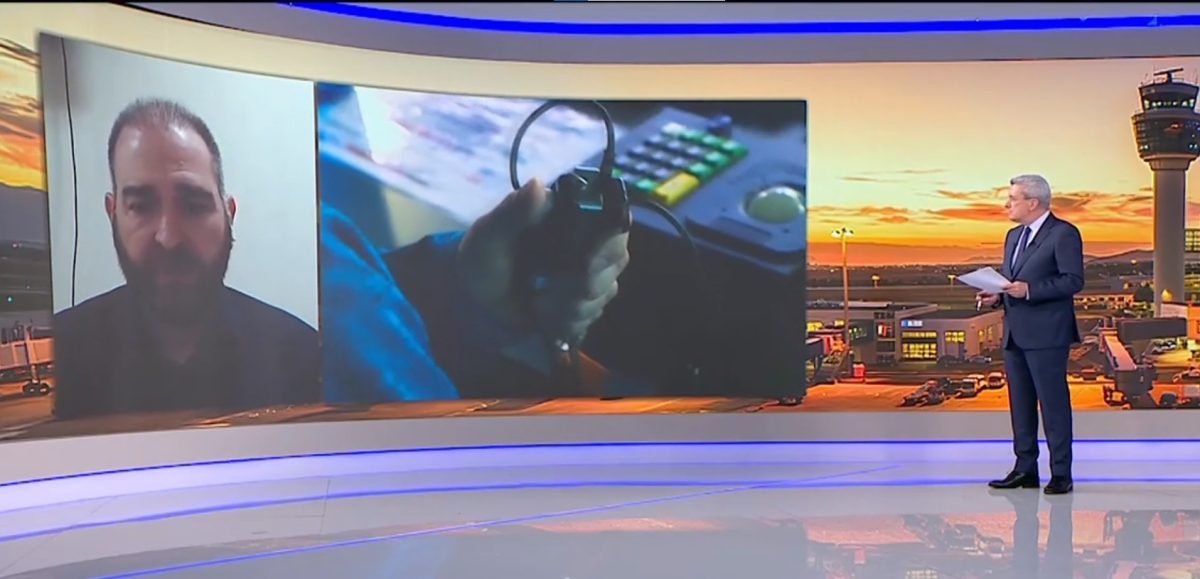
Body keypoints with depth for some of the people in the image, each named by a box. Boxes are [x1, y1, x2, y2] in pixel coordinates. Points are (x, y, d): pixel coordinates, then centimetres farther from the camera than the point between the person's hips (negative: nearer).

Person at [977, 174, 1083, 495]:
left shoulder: (1063, 233, -7)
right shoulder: (1013, 236, 18)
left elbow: (1073, 280, -14)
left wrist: (1029, 290, -22)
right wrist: (996, 296, 2)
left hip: (1047, 334, -8)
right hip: (1015, 333, 8)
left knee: (1053, 403, -3)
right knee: (1020, 404, 11)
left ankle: (1060, 474, 5)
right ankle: (1025, 469, 19)